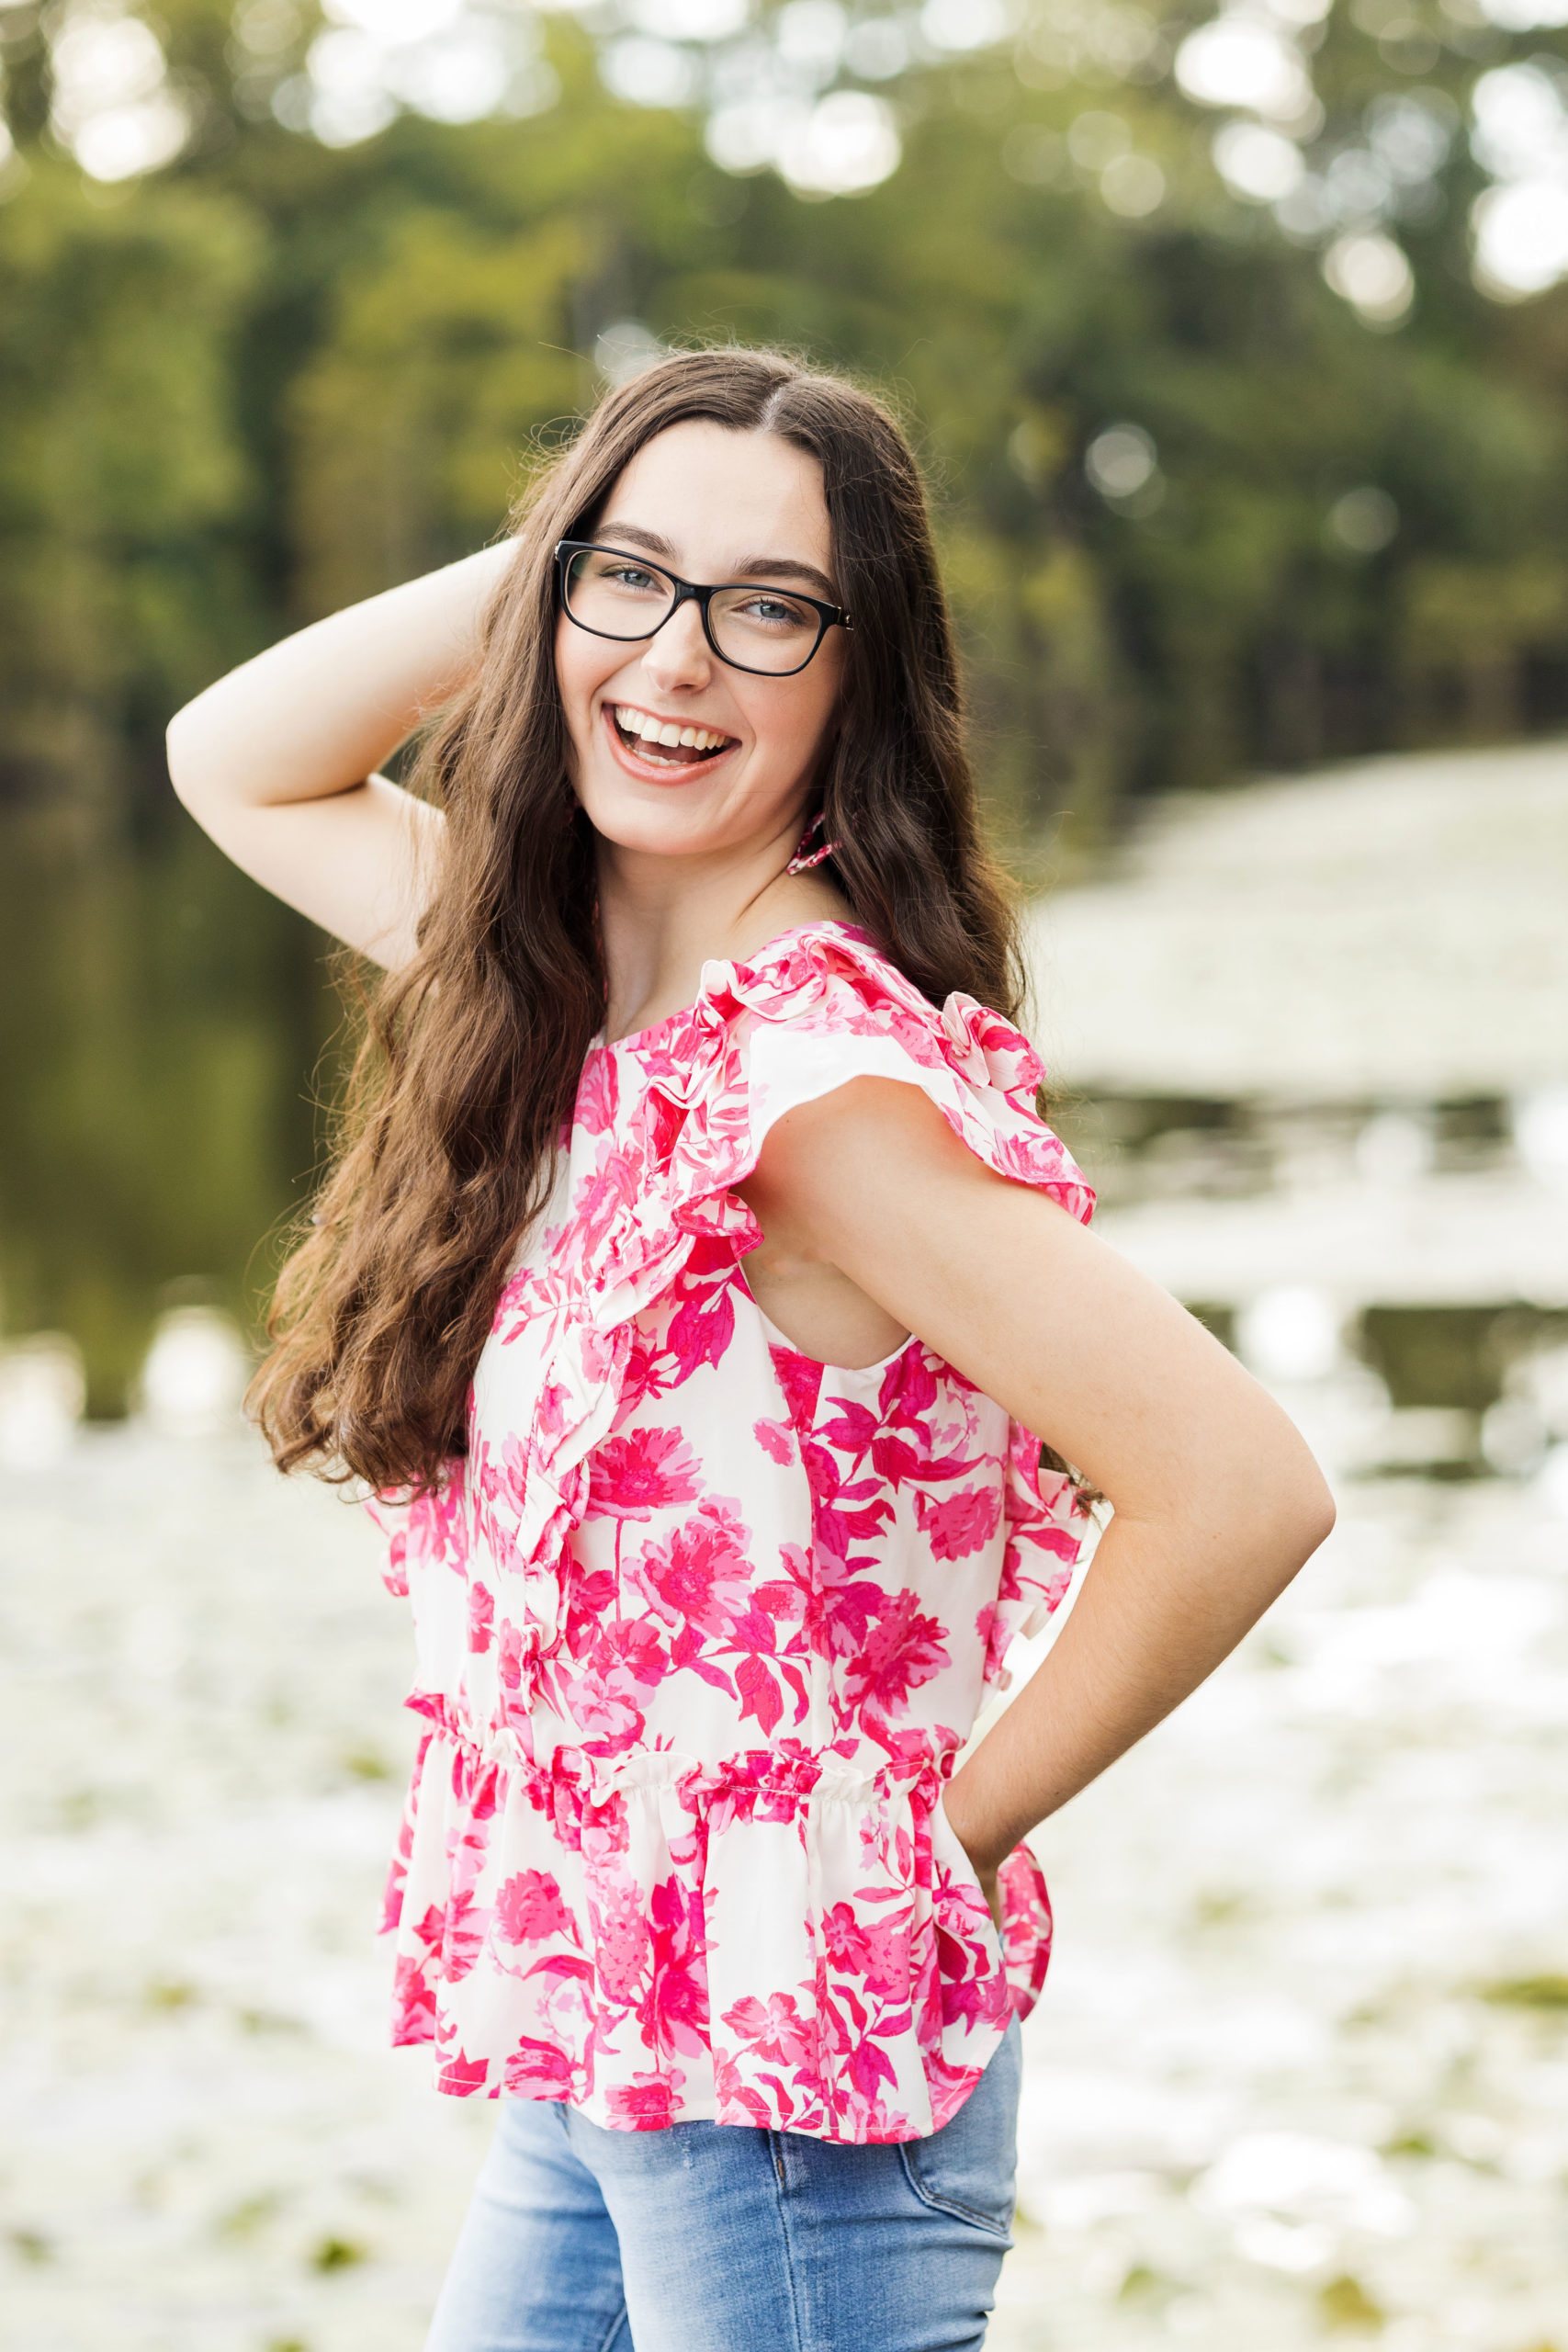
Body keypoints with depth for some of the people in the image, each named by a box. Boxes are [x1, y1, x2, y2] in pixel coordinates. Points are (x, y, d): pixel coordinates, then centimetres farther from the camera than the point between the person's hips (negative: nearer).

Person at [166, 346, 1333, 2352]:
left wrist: (955, 1831, -11)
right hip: (589, 2061, 8)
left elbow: (1242, 1490, -26)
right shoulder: (567, 999, 4)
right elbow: (236, 761, 16)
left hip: (792, 2079, -8)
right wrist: (562, 547, 1)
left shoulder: (817, 1075, -20)